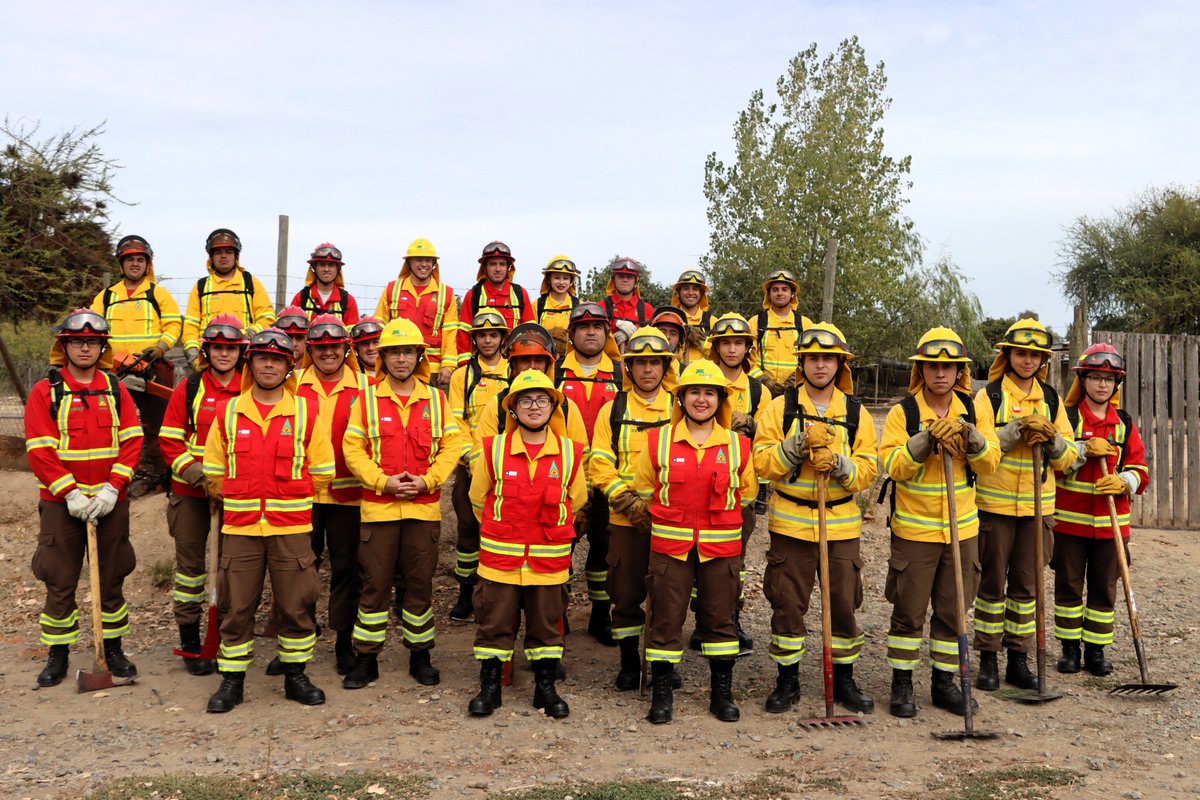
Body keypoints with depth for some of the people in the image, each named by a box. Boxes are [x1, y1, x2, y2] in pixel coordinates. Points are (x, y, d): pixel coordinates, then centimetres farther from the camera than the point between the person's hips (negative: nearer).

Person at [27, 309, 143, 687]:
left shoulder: (116, 390, 6)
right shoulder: (44, 392, -1)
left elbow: (132, 442, 0)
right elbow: (39, 451, -7)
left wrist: (112, 488, -12)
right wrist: (70, 493, -16)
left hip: (111, 501, 2)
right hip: (60, 503, -2)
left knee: (112, 578, 9)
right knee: (60, 581, 3)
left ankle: (113, 649, 22)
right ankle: (57, 655, 16)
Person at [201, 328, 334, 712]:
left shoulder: (306, 412, 2)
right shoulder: (228, 413, 6)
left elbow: (322, 472, 6)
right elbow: (214, 472, 13)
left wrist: (291, 499, 8)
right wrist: (238, 500, 11)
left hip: (291, 528, -1)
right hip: (240, 527, 1)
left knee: (296, 605, 5)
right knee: (237, 607, 5)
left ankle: (295, 677, 20)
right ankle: (231, 682, 17)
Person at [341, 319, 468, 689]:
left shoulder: (436, 399, 6)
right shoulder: (367, 399, 2)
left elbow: (452, 444, 3)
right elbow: (353, 449, -2)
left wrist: (427, 480, -10)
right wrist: (384, 482, -13)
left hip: (424, 507, 1)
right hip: (378, 506, -1)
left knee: (420, 583, 8)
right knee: (375, 582, 3)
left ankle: (420, 656, 22)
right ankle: (366, 659, 15)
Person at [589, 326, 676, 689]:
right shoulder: (613, 410, 5)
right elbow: (599, 465, 0)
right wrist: (628, 502, -13)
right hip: (625, 520, 0)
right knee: (626, 592, 6)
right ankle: (629, 662, 21)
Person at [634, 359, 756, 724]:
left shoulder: (738, 445, 2)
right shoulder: (658, 440, -1)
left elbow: (747, 493, 13)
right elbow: (644, 489, 8)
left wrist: (719, 515, 9)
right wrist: (673, 515, 8)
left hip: (721, 545, 1)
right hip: (669, 544, -1)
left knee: (720, 617, 10)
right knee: (666, 618, 4)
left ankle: (722, 693, 23)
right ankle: (661, 694, 16)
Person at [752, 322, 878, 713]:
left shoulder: (856, 412, 5)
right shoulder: (780, 407, 0)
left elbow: (869, 468, 0)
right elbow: (762, 461, -6)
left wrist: (841, 465, -19)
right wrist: (797, 446, -22)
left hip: (842, 523, 2)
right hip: (790, 522, -1)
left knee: (844, 603, 7)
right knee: (788, 604, 4)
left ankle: (844, 681, 23)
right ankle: (787, 681, 18)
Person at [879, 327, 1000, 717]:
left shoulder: (973, 411, 4)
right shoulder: (902, 412, -6)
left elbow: (989, 464, -2)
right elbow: (892, 464, -15)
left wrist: (971, 438, -20)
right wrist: (927, 440, -27)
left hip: (962, 529, 3)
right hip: (913, 529, -3)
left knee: (953, 610, 11)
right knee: (909, 611, 3)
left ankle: (944, 682, 24)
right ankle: (901, 684, 17)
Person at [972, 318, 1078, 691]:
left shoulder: (1051, 399, 9)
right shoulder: (988, 396, -2)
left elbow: (1066, 458, 7)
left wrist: (1052, 439, -14)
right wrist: (1016, 429, -22)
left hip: (1038, 505, 3)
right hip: (995, 504, -3)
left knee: (1026, 586, 8)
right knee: (992, 583, 3)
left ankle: (1018, 660, 17)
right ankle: (988, 659, 12)